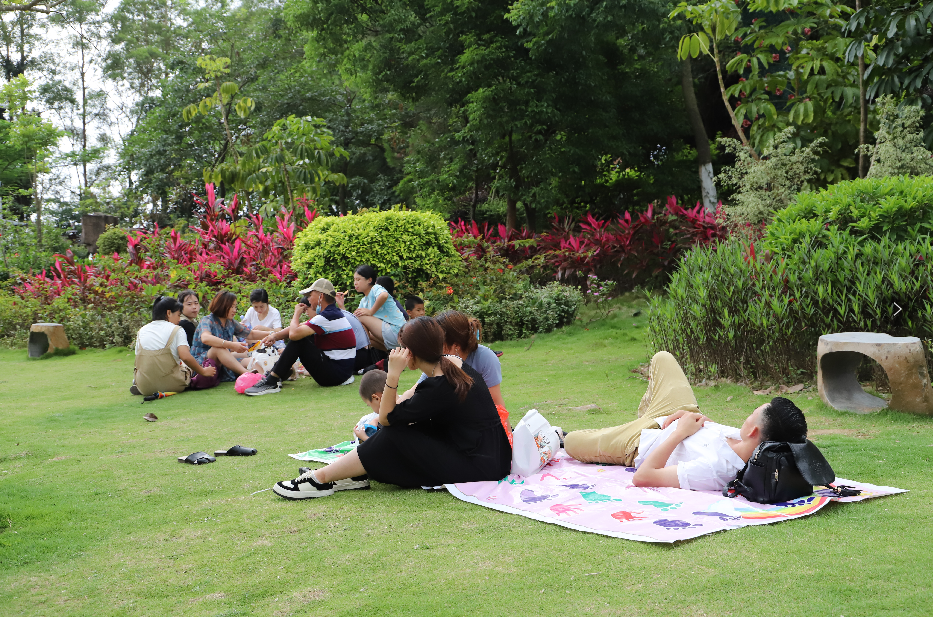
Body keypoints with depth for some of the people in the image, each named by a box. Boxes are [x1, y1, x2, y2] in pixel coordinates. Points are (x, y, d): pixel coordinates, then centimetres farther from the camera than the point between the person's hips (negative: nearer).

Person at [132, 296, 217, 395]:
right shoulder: (176, 330, -3)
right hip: (170, 384, -4)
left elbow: (139, 362, 11)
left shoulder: (142, 331, 10)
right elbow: (185, 357, -16)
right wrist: (203, 372, -3)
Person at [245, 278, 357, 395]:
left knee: (297, 341, -15)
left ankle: (272, 382, -12)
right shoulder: (332, 312, 13)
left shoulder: (328, 316, -19)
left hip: (336, 374, -10)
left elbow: (294, 334, -24)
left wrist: (297, 314, -4)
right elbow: (299, 327, 15)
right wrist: (275, 335, 0)